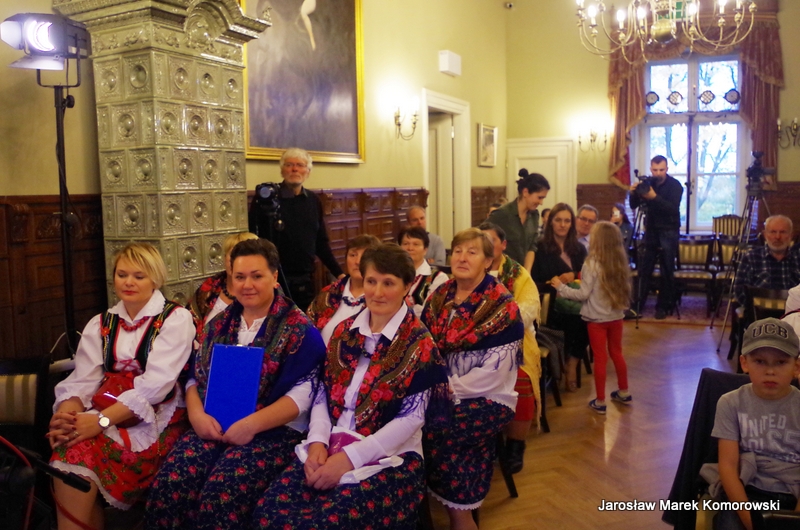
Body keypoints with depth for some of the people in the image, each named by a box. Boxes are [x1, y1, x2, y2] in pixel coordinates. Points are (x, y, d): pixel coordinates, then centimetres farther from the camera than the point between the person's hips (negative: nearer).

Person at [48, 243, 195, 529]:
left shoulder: (176, 319, -3)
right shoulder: (100, 324, 14)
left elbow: (156, 383, -14)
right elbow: (82, 380, 3)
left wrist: (102, 420, -22)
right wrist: (66, 413, -19)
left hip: (157, 418, -4)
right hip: (108, 414, 5)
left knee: (76, 459, -27)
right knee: (67, 457, -26)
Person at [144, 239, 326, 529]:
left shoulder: (299, 328, -3)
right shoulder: (219, 324, 15)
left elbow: (304, 392, -11)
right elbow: (195, 376, 15)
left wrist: (252, 424, -20)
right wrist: (197, 414, -6)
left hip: (273, 431, -5)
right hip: (212, 426, 5)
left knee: (219, 494, -28)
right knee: (168, 485, -20)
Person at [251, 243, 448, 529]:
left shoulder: (418, 342, -6)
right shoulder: (345, 331, 9)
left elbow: (411, 418, -11)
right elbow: (324, 394, 10)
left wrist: (350, 457, -17)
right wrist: (318, 442, -9)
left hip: (390, 458, -4)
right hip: (330, 449, 4)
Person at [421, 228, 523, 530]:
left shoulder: (502, 306, -11)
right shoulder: (439, 297, 7)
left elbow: (493, 375, -16)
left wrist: (448, 389, -18)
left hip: (488, 399, -5)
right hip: (442, 393, 5)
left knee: (432, 429, -28)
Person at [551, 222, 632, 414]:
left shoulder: (592, 263, -17)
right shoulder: (620, 263, 1)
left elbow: (584, 294, -16)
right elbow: (622, 290, 7)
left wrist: (561, 287, -9)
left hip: (597, 318, -6)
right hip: (616, 316, 6)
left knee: (600, 358, 2)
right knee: (616, 354, 20)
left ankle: (600, 402, 10)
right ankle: (624, 393, 33)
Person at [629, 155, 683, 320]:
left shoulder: (675, 185, -9)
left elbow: (673, 209, -23)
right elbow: (634, 206, 2)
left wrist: (655, 197, -34)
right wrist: (634, 193, -18)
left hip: (668, 231, -3)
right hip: (651, 229, 3)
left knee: (667, 271, -1)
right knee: (644, 268, -1)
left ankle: (663, 306, 7)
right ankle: (638, 304, 4)